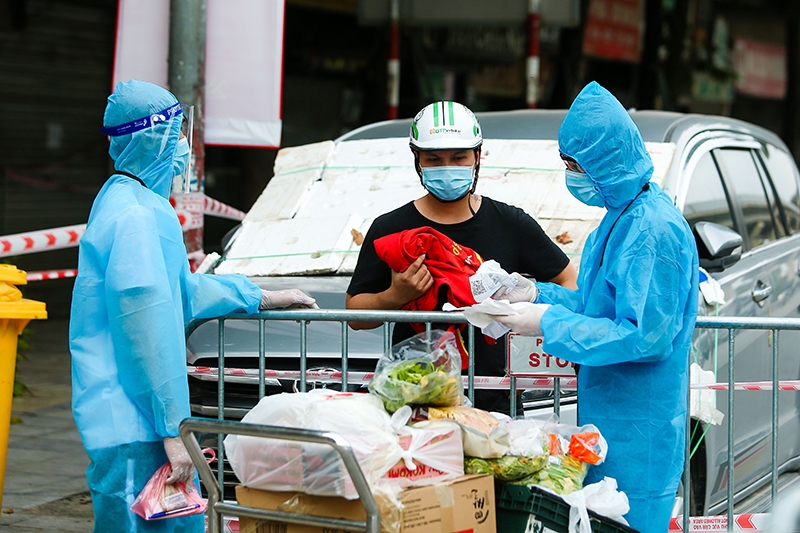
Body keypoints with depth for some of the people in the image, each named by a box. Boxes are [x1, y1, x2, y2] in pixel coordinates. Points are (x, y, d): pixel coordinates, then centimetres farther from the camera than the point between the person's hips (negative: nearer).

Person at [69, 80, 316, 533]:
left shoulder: (137, 204, 18)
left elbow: (182, 290, 31)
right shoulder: (134, 216, -17)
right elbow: (147, 329, -21)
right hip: (133, 426, -11)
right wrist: (172, 428, -21)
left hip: (141, 420, 11)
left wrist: (262, 299, 38)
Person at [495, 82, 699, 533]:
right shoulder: (622, 217, 12)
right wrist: (536, 294, 7)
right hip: (609, 420, 10)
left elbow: (646, 335, -24)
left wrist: (549, 323, -19)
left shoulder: (653, 229, -20)